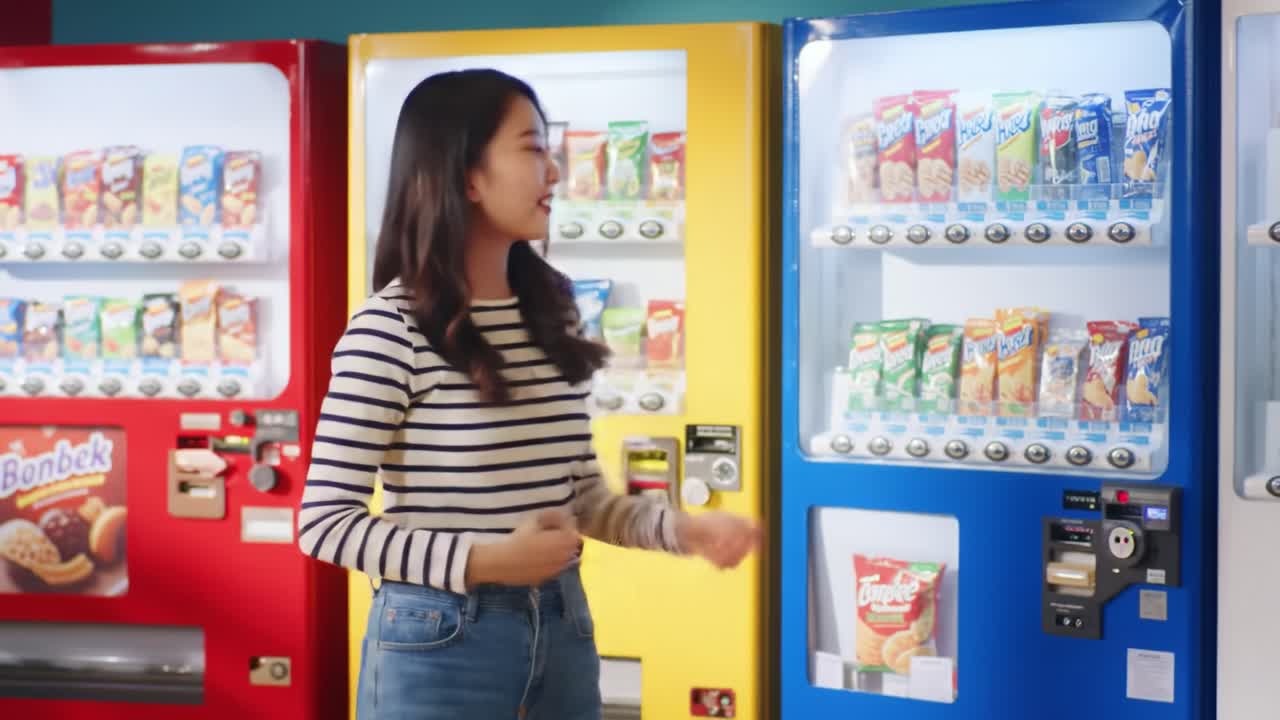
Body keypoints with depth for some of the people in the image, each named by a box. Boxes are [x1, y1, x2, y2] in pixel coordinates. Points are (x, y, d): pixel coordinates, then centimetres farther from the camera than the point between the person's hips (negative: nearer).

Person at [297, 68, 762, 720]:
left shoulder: (552, 317, 6)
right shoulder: (391, 328, -14)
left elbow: (581, 495, 11)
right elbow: (325, 522, -15)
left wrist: (681, 529, -5)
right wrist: (484, 561, -21)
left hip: (561, 629, 6)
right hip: (439, 639, -6)